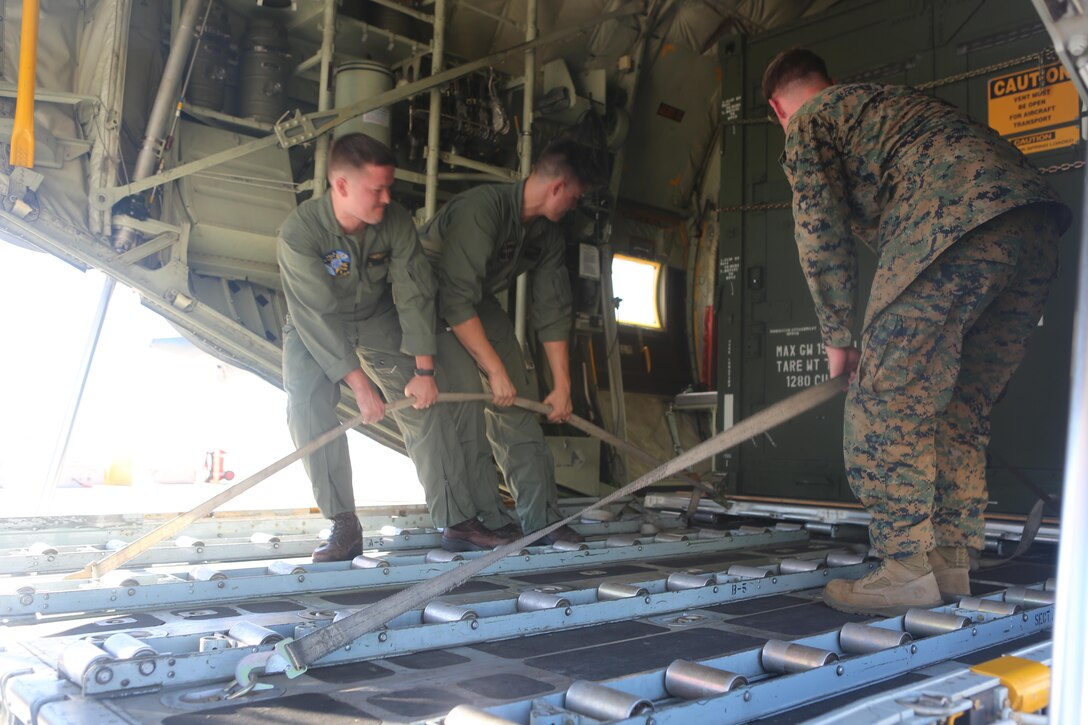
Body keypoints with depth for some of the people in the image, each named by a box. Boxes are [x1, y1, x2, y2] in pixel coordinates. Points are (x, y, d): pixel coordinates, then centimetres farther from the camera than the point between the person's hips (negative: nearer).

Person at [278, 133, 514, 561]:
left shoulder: (396, 221, -21)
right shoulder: (299, 232, -29)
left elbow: (415, 295, -19)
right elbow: (319, 319, -31)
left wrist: (424, 371, -23)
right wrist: (360, 385, -34)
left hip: (378, 320, 2)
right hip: (315, 332, -2)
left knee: (425, 405, -10)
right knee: (307, 408, -23)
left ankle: (457, 523, -5)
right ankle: (343, 526, -12)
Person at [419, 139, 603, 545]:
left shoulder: (548, 235, -5)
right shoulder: (481, 208, -31)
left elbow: (552, 312, -2)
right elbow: (455, 300, -34)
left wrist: (562, 385, -4)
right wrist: (495, 370, -30)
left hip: (480, 302, 8)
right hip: (433, 300, -7)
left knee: (518, 402, -1)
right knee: (466, 397, -22)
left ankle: (543, 519, 3)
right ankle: (483, 519, -12)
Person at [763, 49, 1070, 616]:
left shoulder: (808, 122, 15)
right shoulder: (887, 100, 39)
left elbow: (821, 239, 7)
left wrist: (838, 337, 16)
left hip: (955, 223, -9)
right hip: (1036, 228, 9)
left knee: (887, 402, -4)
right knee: (962, 408, 14)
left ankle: (908, 570, -3)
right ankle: (950, 562, 17)